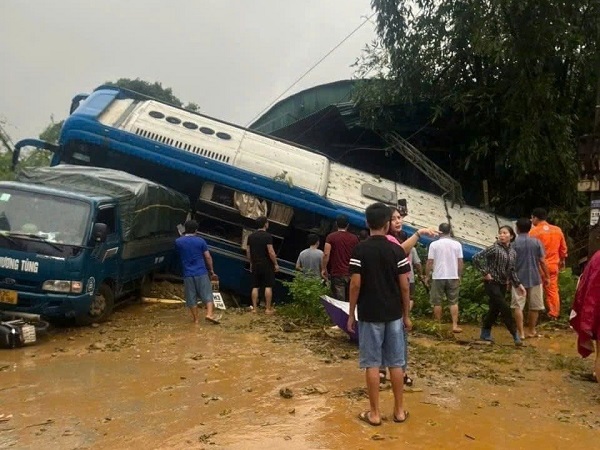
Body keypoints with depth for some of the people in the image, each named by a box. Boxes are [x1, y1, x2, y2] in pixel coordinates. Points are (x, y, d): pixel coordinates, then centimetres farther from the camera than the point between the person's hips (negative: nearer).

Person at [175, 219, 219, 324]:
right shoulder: (200, 241, -4)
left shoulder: (178, 242, 1)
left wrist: (184, 235, 24)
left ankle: (195, 318, 16)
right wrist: (211, 270, 11)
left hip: (188, 274, 2)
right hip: (201, 272, -2)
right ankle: (210, 314, -9)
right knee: (207, 295, 5)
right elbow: (208, 257, -2)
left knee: (191, 297, 10)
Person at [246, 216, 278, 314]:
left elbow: (248, 251, 11)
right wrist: (276, 264, -7)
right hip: (266, 265, -5)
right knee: (268, 287, 1)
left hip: (255, 265, 6)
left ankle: (254, 308, 11)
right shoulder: (267, 236, -12)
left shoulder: (251, 236, 7)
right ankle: (268, 308, 3)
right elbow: (271, 252, -16)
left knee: (255, 287, 9)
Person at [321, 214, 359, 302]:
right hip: (351, 274, 3)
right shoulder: (354, 238, 7)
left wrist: (323, 269, -3)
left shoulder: (331, 237, -3)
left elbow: (326, 254, -12)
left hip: (337, 274, -3)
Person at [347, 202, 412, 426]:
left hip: (369, 315, -2)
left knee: (372, 364, 4)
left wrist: (351, 314, 0)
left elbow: (355, 285, -10)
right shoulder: (397, 250, -3)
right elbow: (404, 286, -2)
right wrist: (406, 315, 8)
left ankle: (374, 413, 11)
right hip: (393, 314, 2)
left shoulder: (360, 250, -8)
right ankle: (399, 410, 21)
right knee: (396, 363, 11)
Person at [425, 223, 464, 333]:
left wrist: (427, 276, 5)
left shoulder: (434, 244, -7)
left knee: (437, 302, 8)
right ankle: (455, 325, 4)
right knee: (453, 302, 9)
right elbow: (460, 262, 2)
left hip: (438, 277, -2)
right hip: (453, 277, 2)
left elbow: (429, 262, -6)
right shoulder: (457, 244, 0)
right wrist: (459, 276, 13)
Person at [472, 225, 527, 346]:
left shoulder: (513, 252, 6)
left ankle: (485, 334, 24)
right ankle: (515, 335, -2)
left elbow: (512, 271, 12)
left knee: (495, 309, 12)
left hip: (503, 284, 7)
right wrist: (485, 273, -16)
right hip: (492, 283, -7)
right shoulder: (494, 248, -14)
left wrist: (518, 285, 3)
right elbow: (476, 258, -18)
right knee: (505, 308, -10)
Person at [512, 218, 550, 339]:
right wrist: (546, 276, 10)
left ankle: (521, 332, 0)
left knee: (518, 306, 3)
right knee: (534, 306, 13)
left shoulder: (513, 243, -5)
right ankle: (531, 331, 22)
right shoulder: (536, 242, -2)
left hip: (518, 279, -2)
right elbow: (542, 261, -1)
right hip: (534, 278, 2)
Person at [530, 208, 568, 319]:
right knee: (553, 290, 13)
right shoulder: (557, 230, 3)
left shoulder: (534, 231, -14)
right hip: (553, 265, 4)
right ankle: (554, 314, 16)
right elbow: (563, 248, 11)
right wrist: (562, 260, 25)